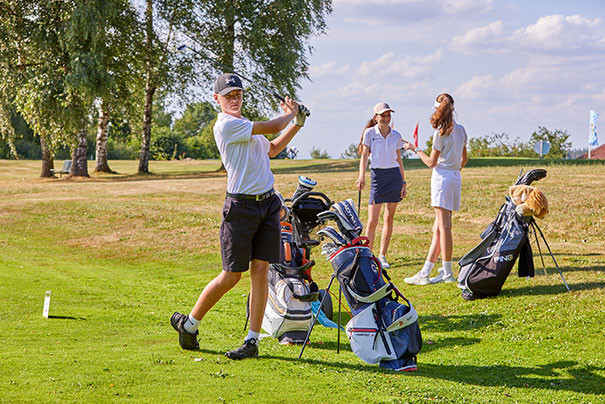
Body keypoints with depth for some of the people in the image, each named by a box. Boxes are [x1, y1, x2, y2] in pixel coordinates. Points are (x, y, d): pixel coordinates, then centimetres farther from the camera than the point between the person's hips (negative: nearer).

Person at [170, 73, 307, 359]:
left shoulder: (246, 126, 17)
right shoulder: (226, 124, -12)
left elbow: (271, 149, 34)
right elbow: (273, 126, -11)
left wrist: (297, 122, 25)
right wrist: (291, 114, 10)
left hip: (268, 204, 7)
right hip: (241, 206, -7)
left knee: (260, 270, 1)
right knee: (231, 276, -2)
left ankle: (252, 341, 4)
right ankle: (189, 323, 16)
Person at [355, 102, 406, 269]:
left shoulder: (396, 135, 7)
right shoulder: (369, 133, -1)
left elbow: (399, 160, 13)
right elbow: (364, 155, -7)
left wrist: (403, 182, 10)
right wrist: (362, 176, -21)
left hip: (394, 175, 3)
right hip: (377, 175, -3)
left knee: (389, 218, 4)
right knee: (372, 221, -7)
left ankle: (382, 256, 10)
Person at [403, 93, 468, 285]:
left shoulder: (441, 133, -11)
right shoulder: (461, 130, 12)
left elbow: (431, 163, -7)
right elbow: (464, 160, 19)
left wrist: (415, 149, 5)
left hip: (442, 176, -8)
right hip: (455, 178, 8)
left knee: (444, 226, -7)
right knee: (438, 229, 6)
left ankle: (447, 272, -7)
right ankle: (425, 272, 6)